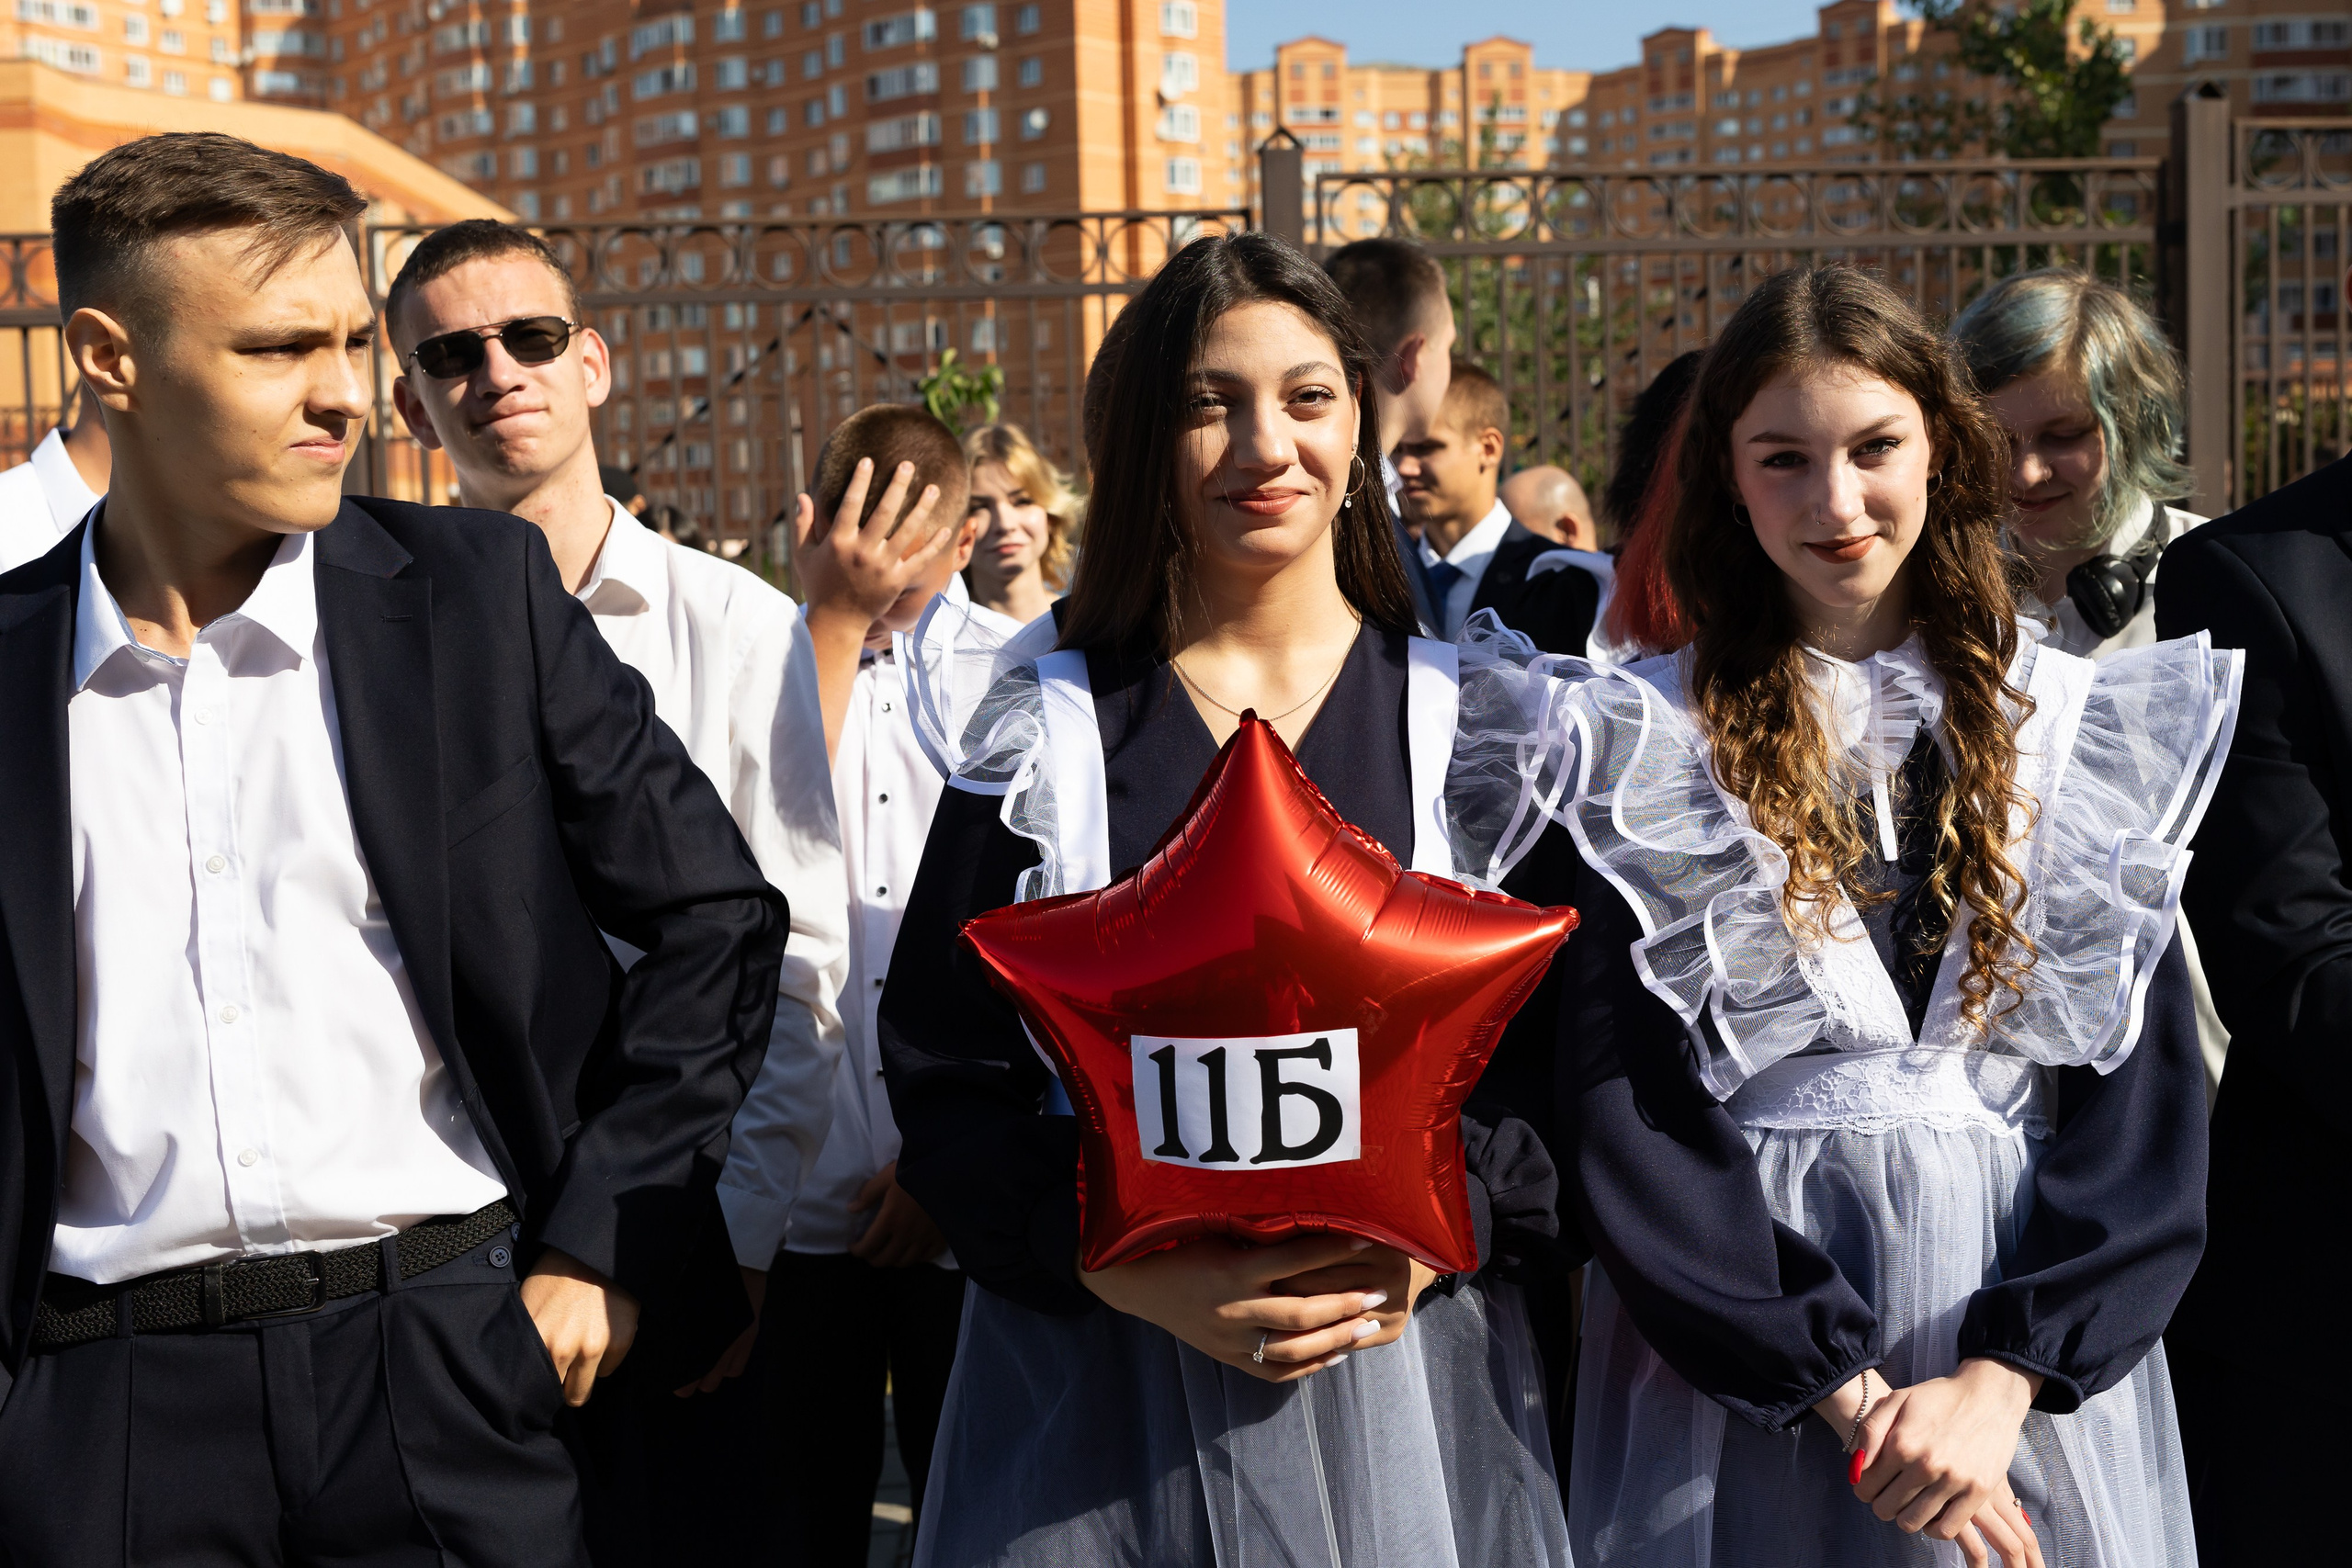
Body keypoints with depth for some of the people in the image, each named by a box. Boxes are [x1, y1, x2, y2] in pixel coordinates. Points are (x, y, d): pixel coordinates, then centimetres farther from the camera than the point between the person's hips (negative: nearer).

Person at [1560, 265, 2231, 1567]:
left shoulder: (2089, 730, 2)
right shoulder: (1644, 749, -3)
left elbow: (2147, 1097, -3)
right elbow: (1620, 1114, -9)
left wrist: (2001, 1381, -15)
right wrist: (1845, 1388, -15)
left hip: (2042, 1357, 2)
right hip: (1732, 1358, -1)